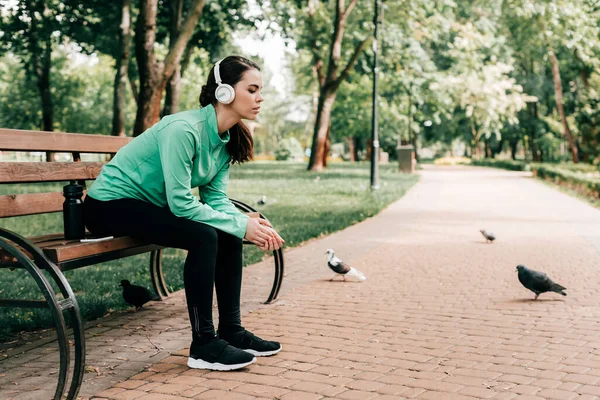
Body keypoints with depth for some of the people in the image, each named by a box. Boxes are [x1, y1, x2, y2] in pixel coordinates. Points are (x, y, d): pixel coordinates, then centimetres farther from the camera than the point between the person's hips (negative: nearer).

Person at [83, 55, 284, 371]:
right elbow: (181, 203, -29)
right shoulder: (184, 129, -27)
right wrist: (241, 225, -25)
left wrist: (250, 223, -20)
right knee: (204, 236, -26)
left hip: (149, 204, 9)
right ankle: (203, 345, -17)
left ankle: (231, 330, 7)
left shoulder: (227, 138, 0)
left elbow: (216, 198, -2)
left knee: (229, 236, -3)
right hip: (110, 204, -9)